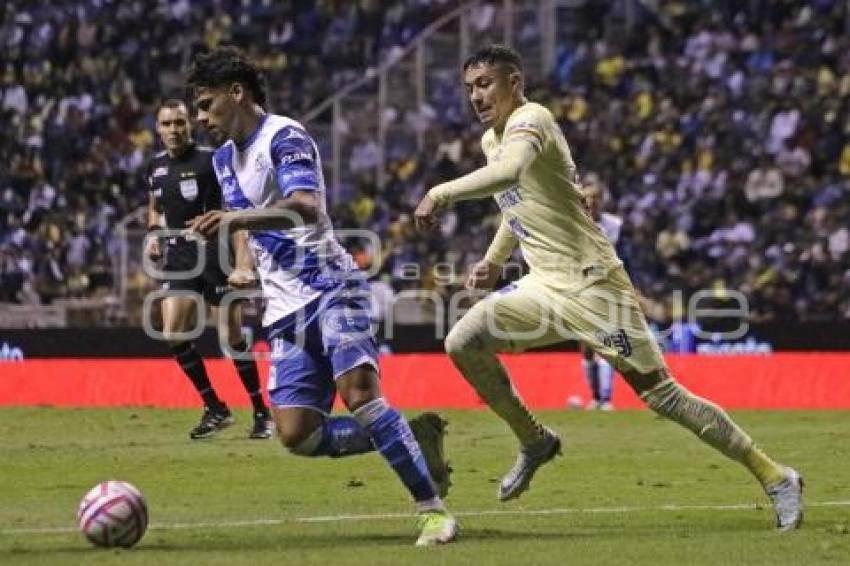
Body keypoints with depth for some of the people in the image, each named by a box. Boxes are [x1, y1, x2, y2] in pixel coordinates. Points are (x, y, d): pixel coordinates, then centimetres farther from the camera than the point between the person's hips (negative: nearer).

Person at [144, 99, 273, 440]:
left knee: (232, 339, -5)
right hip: (179, 258, 5)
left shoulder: (210, 160, -10)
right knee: (172, 333, -8)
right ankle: (215, 408, 6)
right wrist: (153, 233, 5)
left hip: (215, 255, -5)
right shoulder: (156, 166, 9)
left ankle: (261, 412, 10)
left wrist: (242, 265, -20)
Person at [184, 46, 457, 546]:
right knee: (298, 436, -6)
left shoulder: (285, 137, -11)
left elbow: (306, 207, -31)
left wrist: (237, 219, -45)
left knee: (359, 393, -26)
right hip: (286, 308, 8)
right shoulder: (225, 157, 15)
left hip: (330, 287, -8)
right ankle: (414, 438, 10)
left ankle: (433, 510, -20)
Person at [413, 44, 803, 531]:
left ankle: (775, 477, -1)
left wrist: (443, 192, -31)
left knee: (659, 391, -10)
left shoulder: (531, 119, -14)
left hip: (592, 283, -8)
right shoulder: (492, 139, 14)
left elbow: (510, 173, -37)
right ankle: (534, 441, 11)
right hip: (546, 285, 8)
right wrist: (494, 260, 18)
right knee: (463, 343, -7)